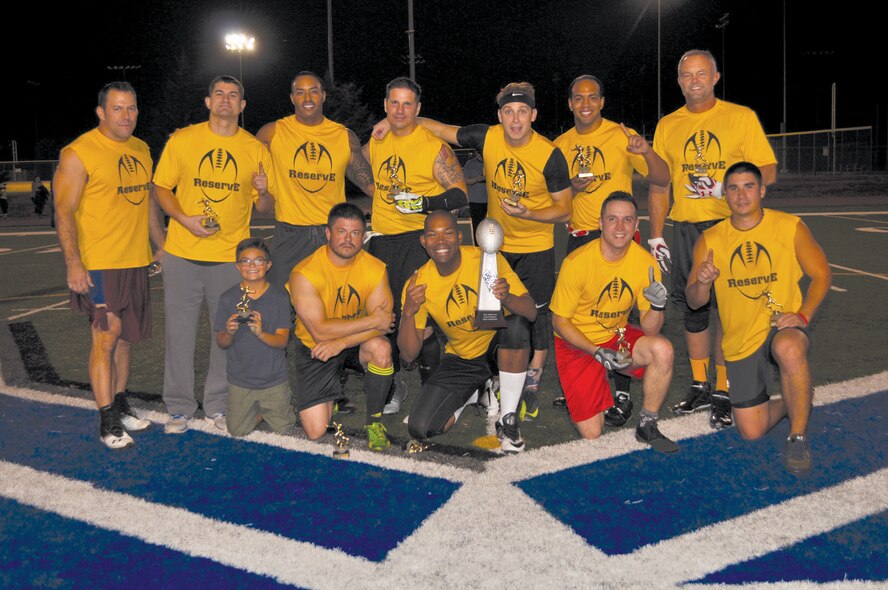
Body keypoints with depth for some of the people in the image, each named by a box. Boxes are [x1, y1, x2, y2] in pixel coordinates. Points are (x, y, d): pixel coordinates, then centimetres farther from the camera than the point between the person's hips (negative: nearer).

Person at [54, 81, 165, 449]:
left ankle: (120, 405, 25)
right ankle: (107, 423, 0)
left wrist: (162, 245, 22)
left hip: (137, 261, 7)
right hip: (98, 264, -7)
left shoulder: (141, 150, 13)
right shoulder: (78, 153, -9)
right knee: (106, 336, -7)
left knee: (124, 336, 13)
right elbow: (64, 211, -13)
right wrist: (73, 263, -21)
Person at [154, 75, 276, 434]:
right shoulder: (182, 140, 3)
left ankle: (219, 405, 22)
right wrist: (184, 219, -11)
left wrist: (263, 192, -16)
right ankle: (179, 407, 19)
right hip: (182, 254, 0)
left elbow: (266, 208, 7)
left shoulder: (256, 149, 5)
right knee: (180, 331, 5)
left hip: (232, 256, 1)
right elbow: (162, 187, 6)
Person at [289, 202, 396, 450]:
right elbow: (320, 331, -26)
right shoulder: (304, 273, -21)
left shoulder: (375, 268, -13)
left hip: (357, 342, 2)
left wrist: (341, 342, -31)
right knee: (316, 431, -9)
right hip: (314, 347, -2)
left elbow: (384, 324, -19)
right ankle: (331, 394, 27)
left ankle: (374, 420, -10)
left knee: (381, 348, -34)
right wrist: (371, 321, -26)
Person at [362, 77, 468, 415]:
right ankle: (393, 384, 26)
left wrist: (423, 203, -23)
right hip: (382, 239, 6)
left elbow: (460, 195, -9)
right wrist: (366, 222, 21)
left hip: (420, 239, -6)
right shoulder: (375, 143, 10)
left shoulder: (434, 145, -7)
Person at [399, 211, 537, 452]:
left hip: (500, 348, -2)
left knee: (516, 324, -37)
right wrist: (408, 312, -33)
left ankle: (508, 419, -17)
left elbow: (531, 313, -23)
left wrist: (507, 298, -46)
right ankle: (473, 394, 18)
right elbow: (409, 354, -14)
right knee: (420, 429, -15)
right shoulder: (418, 283, -13)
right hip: (460, 359, 2)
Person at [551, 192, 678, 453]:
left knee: (663, 349, -29)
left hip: (617, 335, 3)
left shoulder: (645, 261, -11)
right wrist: (598, 353, -23)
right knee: (591, 433, -9)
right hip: (577, 344, -3)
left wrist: (658, 306, -29)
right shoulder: (577, 262, -21)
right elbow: (560, 321, -12)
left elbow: (650, 329, -6)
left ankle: (647, 427, -8)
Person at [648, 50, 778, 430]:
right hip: (684, 228, 3)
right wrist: (656, 235, 7)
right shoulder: (667, 125, 11)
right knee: (693, 310, 8)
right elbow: (659, 185, 13)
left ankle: (723, 392, 8)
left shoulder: (741, 117, 2)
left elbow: (768, 172, -2)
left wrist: (724, 187, -18)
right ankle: (699, 388, 20)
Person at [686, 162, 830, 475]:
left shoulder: (790, 227, -4)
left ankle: (798, 436, -20)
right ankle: (797, 402, 36)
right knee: (751, 431, 2)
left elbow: (821, 274, -1)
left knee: (789, 349, -41)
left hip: (783, 325, -2)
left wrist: (803, 315, -18)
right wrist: (702, 283, -27)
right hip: (741, 342, 3)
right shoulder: (709, 241, -2)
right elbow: (693, 302, -3)